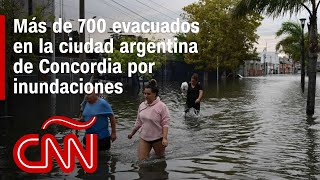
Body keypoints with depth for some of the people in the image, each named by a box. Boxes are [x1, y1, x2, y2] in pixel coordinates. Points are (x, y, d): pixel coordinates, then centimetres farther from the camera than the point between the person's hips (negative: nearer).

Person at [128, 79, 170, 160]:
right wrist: (132, 133, 18)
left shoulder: (162, 106, -15)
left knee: (160, 157, 16)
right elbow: (138, 122, 12)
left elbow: (165, 124, -16)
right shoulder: (142, 105, 1)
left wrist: (165, 138, -24)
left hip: (157, 138, -4)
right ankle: (147, 153, 32)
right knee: (142, 159, 2)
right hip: (144, 138, 4)